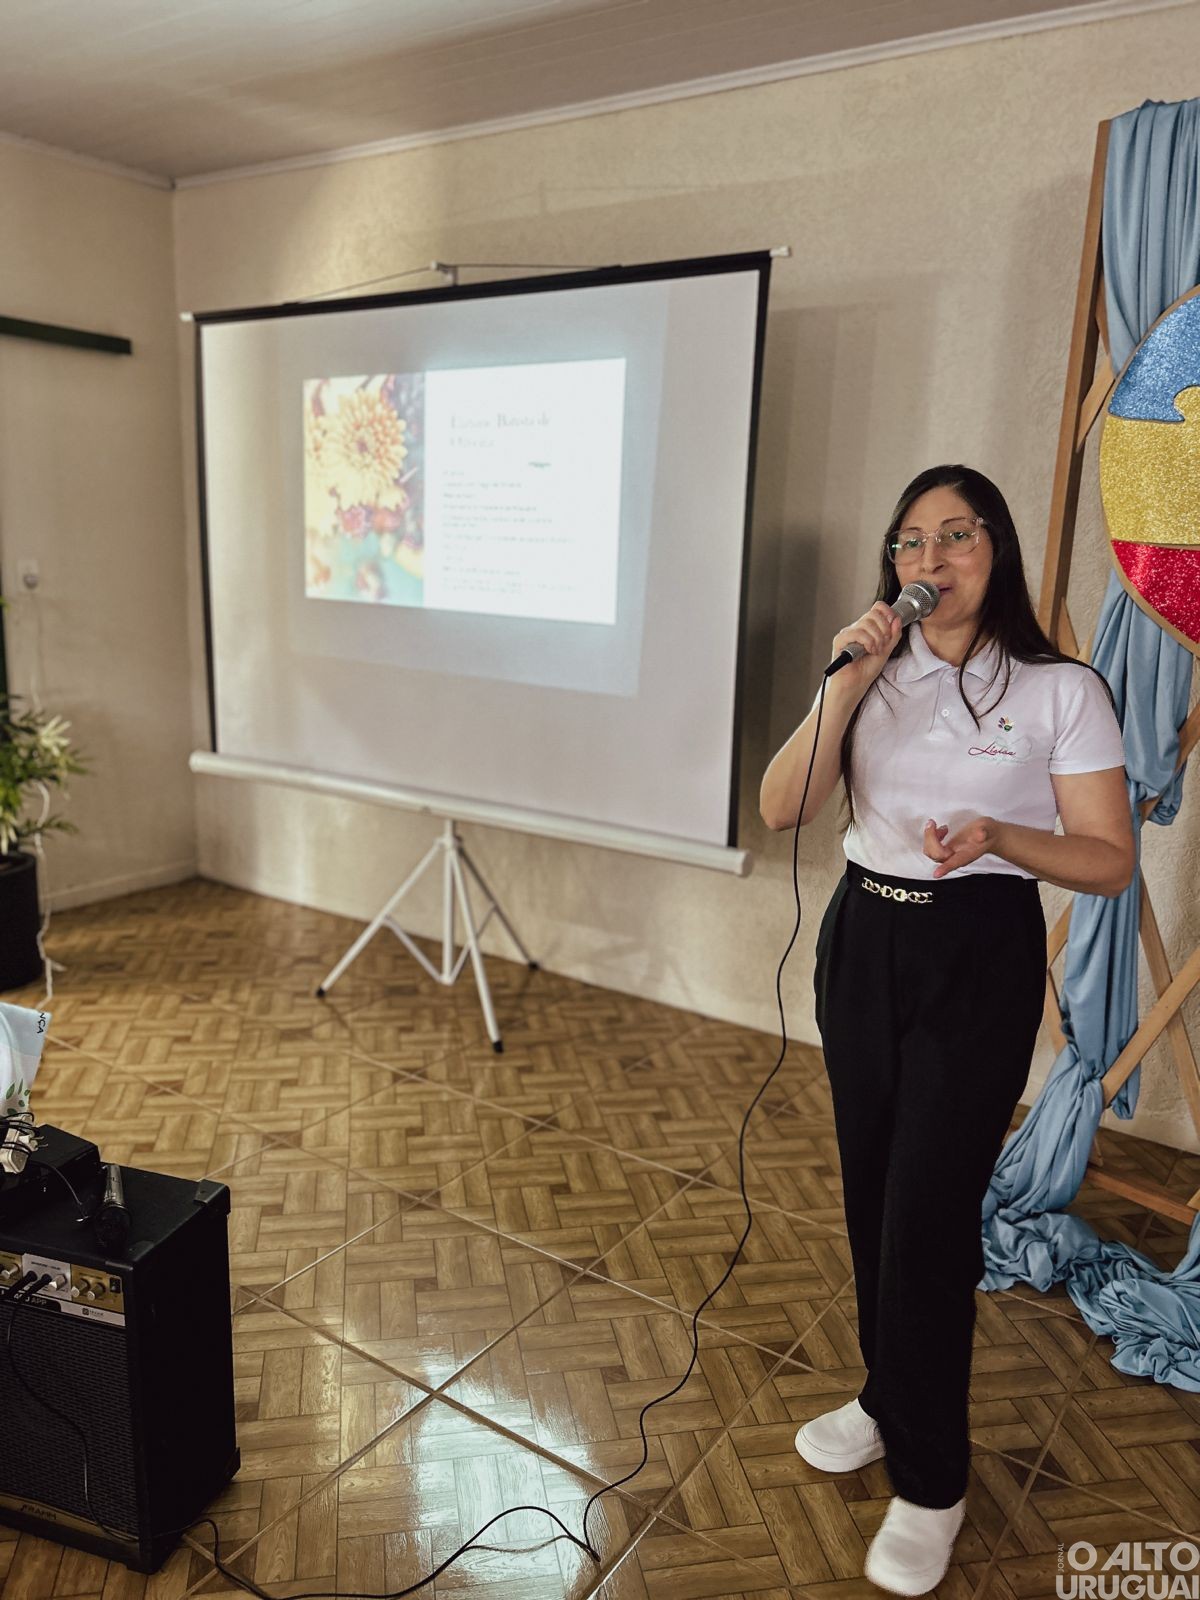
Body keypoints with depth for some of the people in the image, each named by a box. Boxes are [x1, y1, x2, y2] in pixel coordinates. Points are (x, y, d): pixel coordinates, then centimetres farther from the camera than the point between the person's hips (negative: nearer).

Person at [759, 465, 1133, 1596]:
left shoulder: (1061, 691, -6)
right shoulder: (876, 675, 5)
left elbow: (1110, 862, -6)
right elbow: (782, 809, -6)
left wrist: (999, 836, -24)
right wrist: (848, 681, -16)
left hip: (980, 958, -4)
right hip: (863, 939, 5)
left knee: (927, 1214, -2)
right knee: (870, 1192, 14)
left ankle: (930, 1483, 19)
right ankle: (886, 1400, 38)